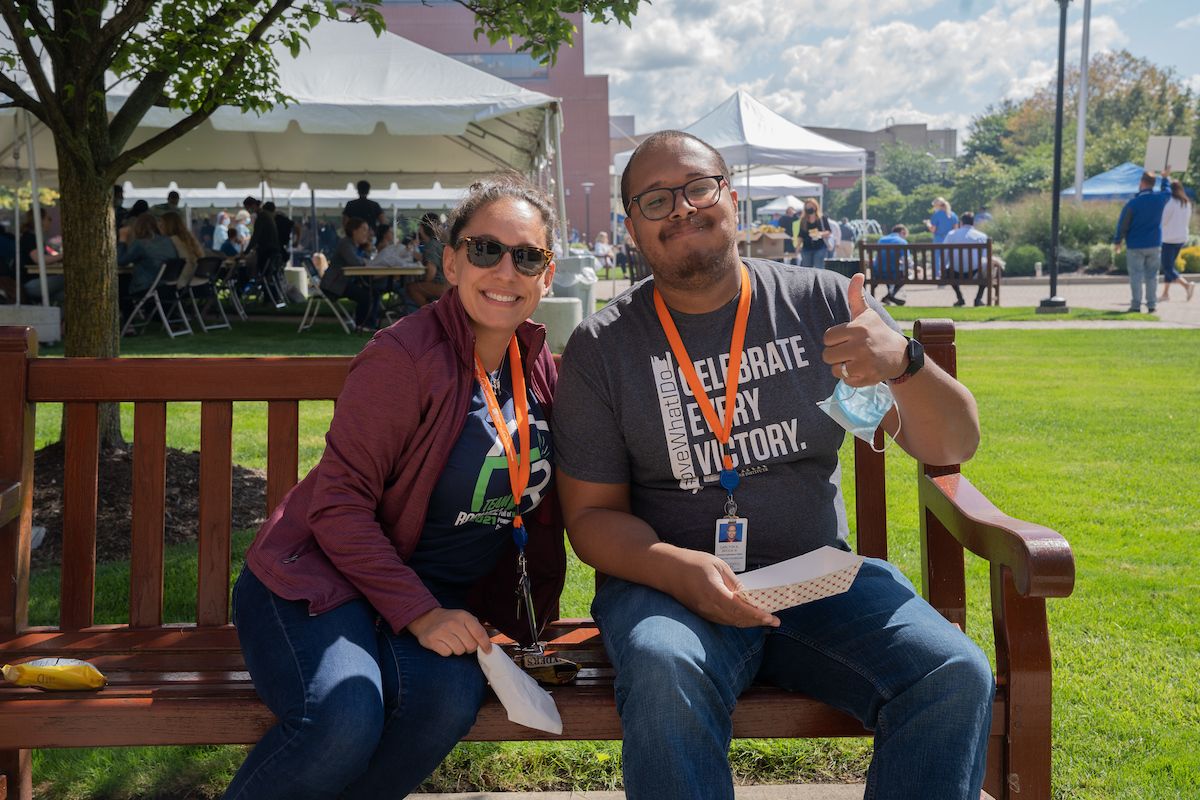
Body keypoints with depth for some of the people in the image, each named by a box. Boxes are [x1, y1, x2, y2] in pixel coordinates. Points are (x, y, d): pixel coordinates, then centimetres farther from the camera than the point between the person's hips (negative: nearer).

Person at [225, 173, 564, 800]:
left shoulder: (541, 370, 5)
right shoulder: (404, 356, -16)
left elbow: (541, 506, 14)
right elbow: (340, 500, -17)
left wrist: (529, 622, 8)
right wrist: (418, 613, -21)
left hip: (439, 595, 5)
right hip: (321, 577, -5)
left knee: (449, 698, -29)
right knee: (346, 720, -34)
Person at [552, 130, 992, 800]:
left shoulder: (825, 304, 3)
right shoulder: (601, 348, 2)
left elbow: (951, 448, 1)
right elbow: (592, 514, 2)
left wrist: (902, 364, -21)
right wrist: (675, 569, -19)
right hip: (669, 582, -1)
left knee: (957, 678, -24)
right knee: (667, 677, -35)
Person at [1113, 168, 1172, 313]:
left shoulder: (1133, 203, -13)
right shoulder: (1160, 198, -2)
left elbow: (1123, 224, -8)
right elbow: (1167, 191, 24)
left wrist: (1117, 241, 4)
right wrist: (1166, 178, 40)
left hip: (1135, 246, -3)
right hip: (1154, 245, 3)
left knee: (1136, 276, 1)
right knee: (1152, 276, 8)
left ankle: (1136, 305, 0)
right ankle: (1151, 305, 7)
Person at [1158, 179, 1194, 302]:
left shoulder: (1170, 202, -16)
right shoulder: (1187, 203, 8)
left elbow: (1162, 220, -15)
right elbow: (1187, 221, 15)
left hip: (1169, 239, -8)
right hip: (1182, 238, 8)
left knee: (1168, 268, -5)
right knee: (1169, 265, 17)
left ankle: (1186, 284, -23)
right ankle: (1165, 293, 17)